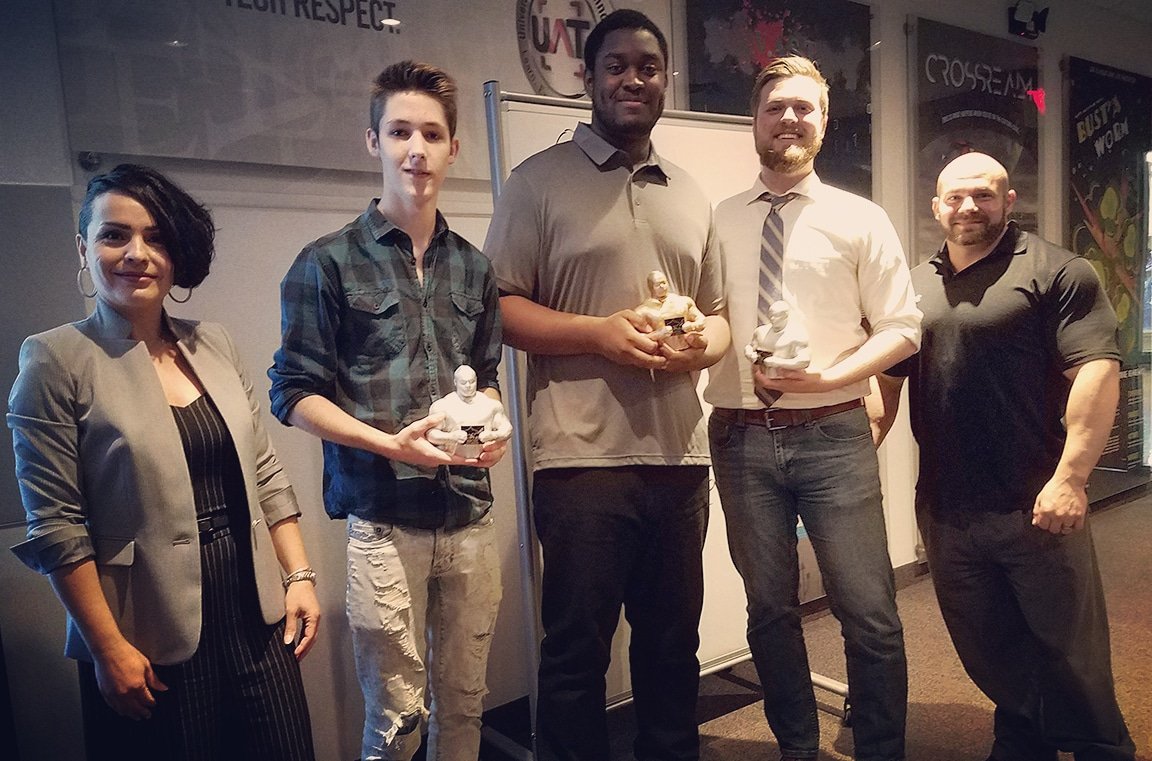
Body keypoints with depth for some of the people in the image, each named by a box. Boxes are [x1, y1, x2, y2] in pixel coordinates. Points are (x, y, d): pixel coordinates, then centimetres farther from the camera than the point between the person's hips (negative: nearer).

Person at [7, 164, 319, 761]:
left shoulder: (214, 344, 6)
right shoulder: (56, 359, -8)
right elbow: (56, 526, -11)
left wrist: (299, 574, 4)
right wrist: (109, 649, -12)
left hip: (255, 618, 4)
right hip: (150, 645, -4)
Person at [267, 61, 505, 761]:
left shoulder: (473, 268, 11)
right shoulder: (329, 264, -3)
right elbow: (295, 394, -4)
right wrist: (391, 443, -16)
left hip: (471, 514, 4)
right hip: (382, 520, -4)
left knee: (464, 705, 15)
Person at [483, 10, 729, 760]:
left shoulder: (692, 195, 16)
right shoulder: (540, 180, 0)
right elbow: (498, 306, -5)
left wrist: (704, 346, -2)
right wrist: (600, 332, -17)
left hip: (680, 456, 5)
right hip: (582, 458, -5)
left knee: (674, 643, 17)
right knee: (576, 650, 7)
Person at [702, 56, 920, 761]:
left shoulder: (860, 219, 4)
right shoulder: (714, 222, 9)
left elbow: (902, 327, 2)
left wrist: (828, 375, -13)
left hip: (833, 434, -1)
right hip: (740, 438, 2)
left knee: (871, 615, 2)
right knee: (770, 611, 13)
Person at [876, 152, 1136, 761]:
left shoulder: (1056, 272, -5)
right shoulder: (915, 286, 12)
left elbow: (1097, 371, -14)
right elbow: (887, 378, 16)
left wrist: (1069, 478, -21)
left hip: (1035, 506, -5)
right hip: (945, 507, 5)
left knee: (1069, 649, 9)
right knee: (985, 649, 17)